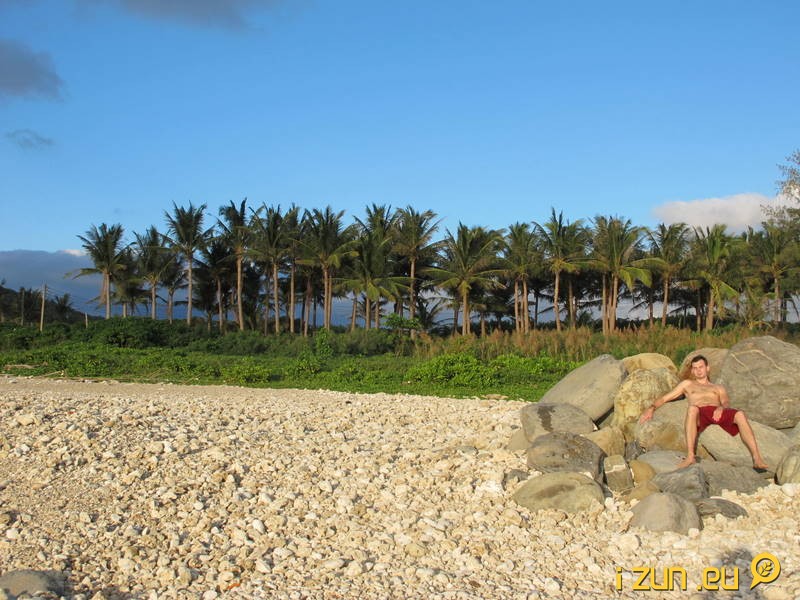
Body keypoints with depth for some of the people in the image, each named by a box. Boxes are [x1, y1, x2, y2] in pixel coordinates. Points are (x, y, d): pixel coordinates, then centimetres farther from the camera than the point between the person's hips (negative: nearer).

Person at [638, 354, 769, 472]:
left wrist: (721, 407, -12)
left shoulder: (718, 388, 35)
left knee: (740, 415, -32)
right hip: (700, 415, -1)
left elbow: (726, 403, 14)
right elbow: (665, 398, 30)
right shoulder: (688, 384, 36)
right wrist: (651, 407, 10)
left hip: (717, 412, 1)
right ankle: (690, 456, -49)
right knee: (692, 408, -40)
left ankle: (757, 458, -42)